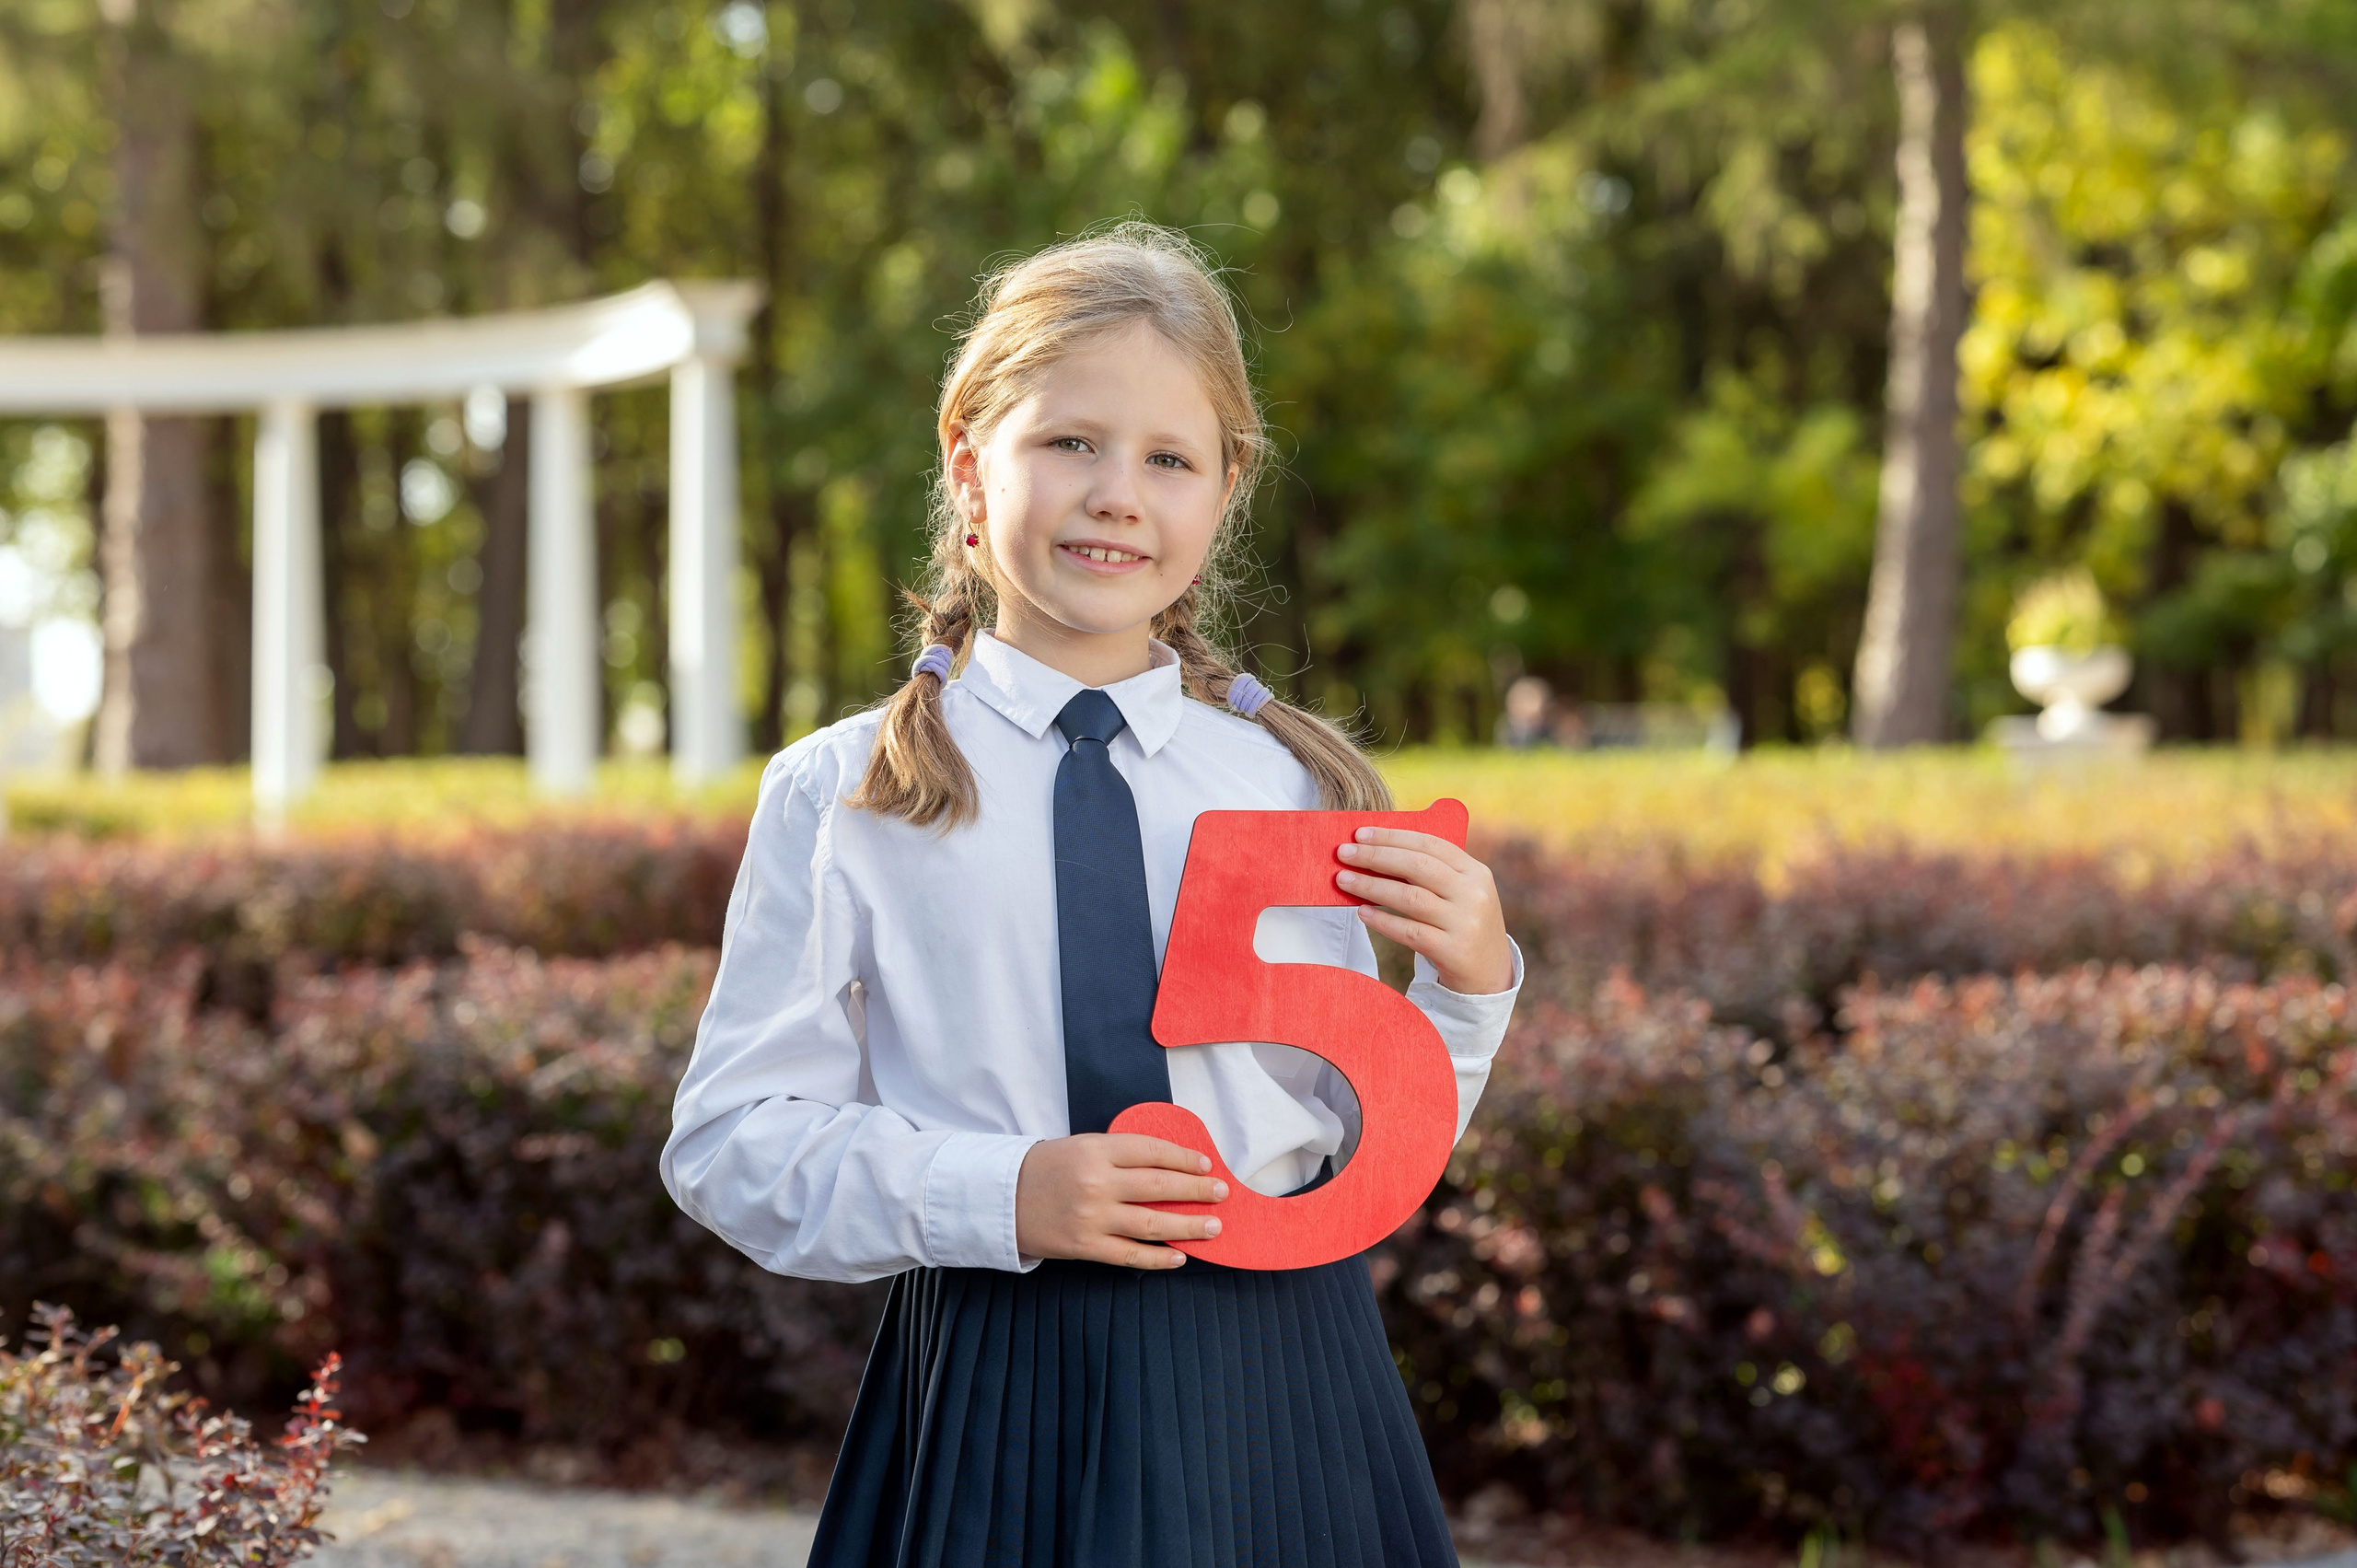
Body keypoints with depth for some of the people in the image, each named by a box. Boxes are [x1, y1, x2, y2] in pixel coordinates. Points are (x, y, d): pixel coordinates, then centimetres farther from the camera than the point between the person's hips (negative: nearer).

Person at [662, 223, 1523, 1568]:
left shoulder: (1296, 786, 5)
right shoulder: (843, 798, -1)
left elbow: (1366, 1147, 9)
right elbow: (732, 1140, -4)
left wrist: (1467, 985, -8)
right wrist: (994, 1197, -16)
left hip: (1278, 1396, 2)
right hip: (998, 1395, -2)